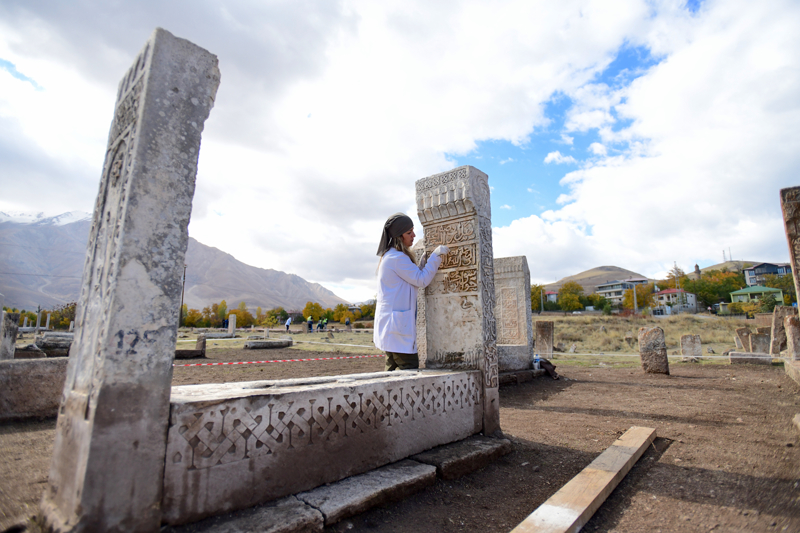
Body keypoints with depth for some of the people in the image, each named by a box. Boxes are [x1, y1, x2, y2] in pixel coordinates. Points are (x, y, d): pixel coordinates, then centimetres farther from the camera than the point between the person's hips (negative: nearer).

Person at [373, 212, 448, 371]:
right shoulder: (397, 258, -16)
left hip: (390, 326, 11)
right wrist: (436, 255, -12)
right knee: (410, 371, -8)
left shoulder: (390, 256, 17)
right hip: (397, 326, -11)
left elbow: (415, 276, 22)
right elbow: (422, 280, -14)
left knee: (393, 369, 13)